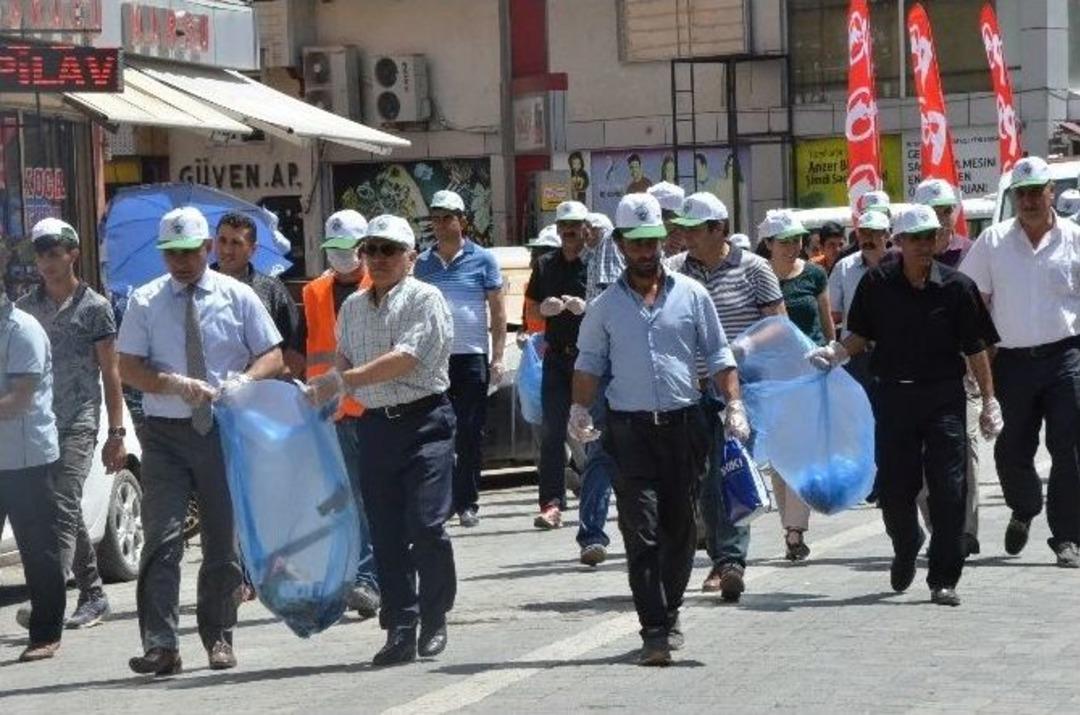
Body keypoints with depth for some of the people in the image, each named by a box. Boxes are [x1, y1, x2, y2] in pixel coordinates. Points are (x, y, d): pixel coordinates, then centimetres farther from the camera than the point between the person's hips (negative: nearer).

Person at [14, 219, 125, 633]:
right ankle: (93, 595, 21)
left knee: (63, 510, -16)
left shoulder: (94, 308, 1)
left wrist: (116, 433, -3)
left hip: (78, 425, -5)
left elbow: (110, 374, 1)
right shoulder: (26, 307, 12)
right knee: (68, 514, 10)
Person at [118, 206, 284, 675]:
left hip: (225, 430, 1)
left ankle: (219, 640, 18)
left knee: (224, 540, 7)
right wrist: (175, 383, -19)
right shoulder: (145, 302, 3)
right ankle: (160, 645, -13)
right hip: (165, 433, -1)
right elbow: (129, 369, -1)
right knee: (162, 539, -11)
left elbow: (272, 357, 5)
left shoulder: (237, 297, 4)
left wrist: (243, 380, -17)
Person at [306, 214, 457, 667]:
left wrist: (343, 381, -19)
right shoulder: (353, 307, 15)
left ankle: (434, 621, 7)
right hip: (375, 424, 5)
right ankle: (400, 631, 7)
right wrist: (325, 388, 3)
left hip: (425, 421, -5)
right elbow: (344, 359, 25)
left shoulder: (425, 299, -5)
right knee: (387, 534, 3)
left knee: (426, 526, -11)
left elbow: (406, 359, -16)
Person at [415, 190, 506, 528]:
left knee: (470, 435, 1)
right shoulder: (423, 263, 10)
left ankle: (466, 503, 7)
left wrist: (497, 357, -4)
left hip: (471, 357, -2)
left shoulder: (482, 259, 3)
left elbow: (498, 311, 3)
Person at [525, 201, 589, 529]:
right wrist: (545, 308, -4)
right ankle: (551, 504, -6)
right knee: (552, 431, -4)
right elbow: (531, 308, 18)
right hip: (557, 355, 3)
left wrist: (585, 307, -19)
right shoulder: (546, 265, 12)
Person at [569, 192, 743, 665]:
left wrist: (733, 401, -3)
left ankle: (669, 614, 26)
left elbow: (718, 355, 9)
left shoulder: (691, 295, 8)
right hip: (630, 429, -1)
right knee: (641, 531, -9)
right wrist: (580, 408, -5)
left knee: (679, 527, 9)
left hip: (684, 425, 1)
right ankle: (654, 631, -12)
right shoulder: (605, 306, 7)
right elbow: (589, 362, 11)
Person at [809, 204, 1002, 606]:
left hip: (944, 396, -1)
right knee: (893, 487, 4)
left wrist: (989, 400, -1)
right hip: (894, 396, 1)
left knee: (948, 489, -5)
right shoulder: (877, 284, 0)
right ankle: (906, 549, 36)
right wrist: (836, 354, -10)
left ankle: (944, 579, 4)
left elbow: (975, 348, 1)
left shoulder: (956, 287, -2)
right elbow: (860, 335, 10)